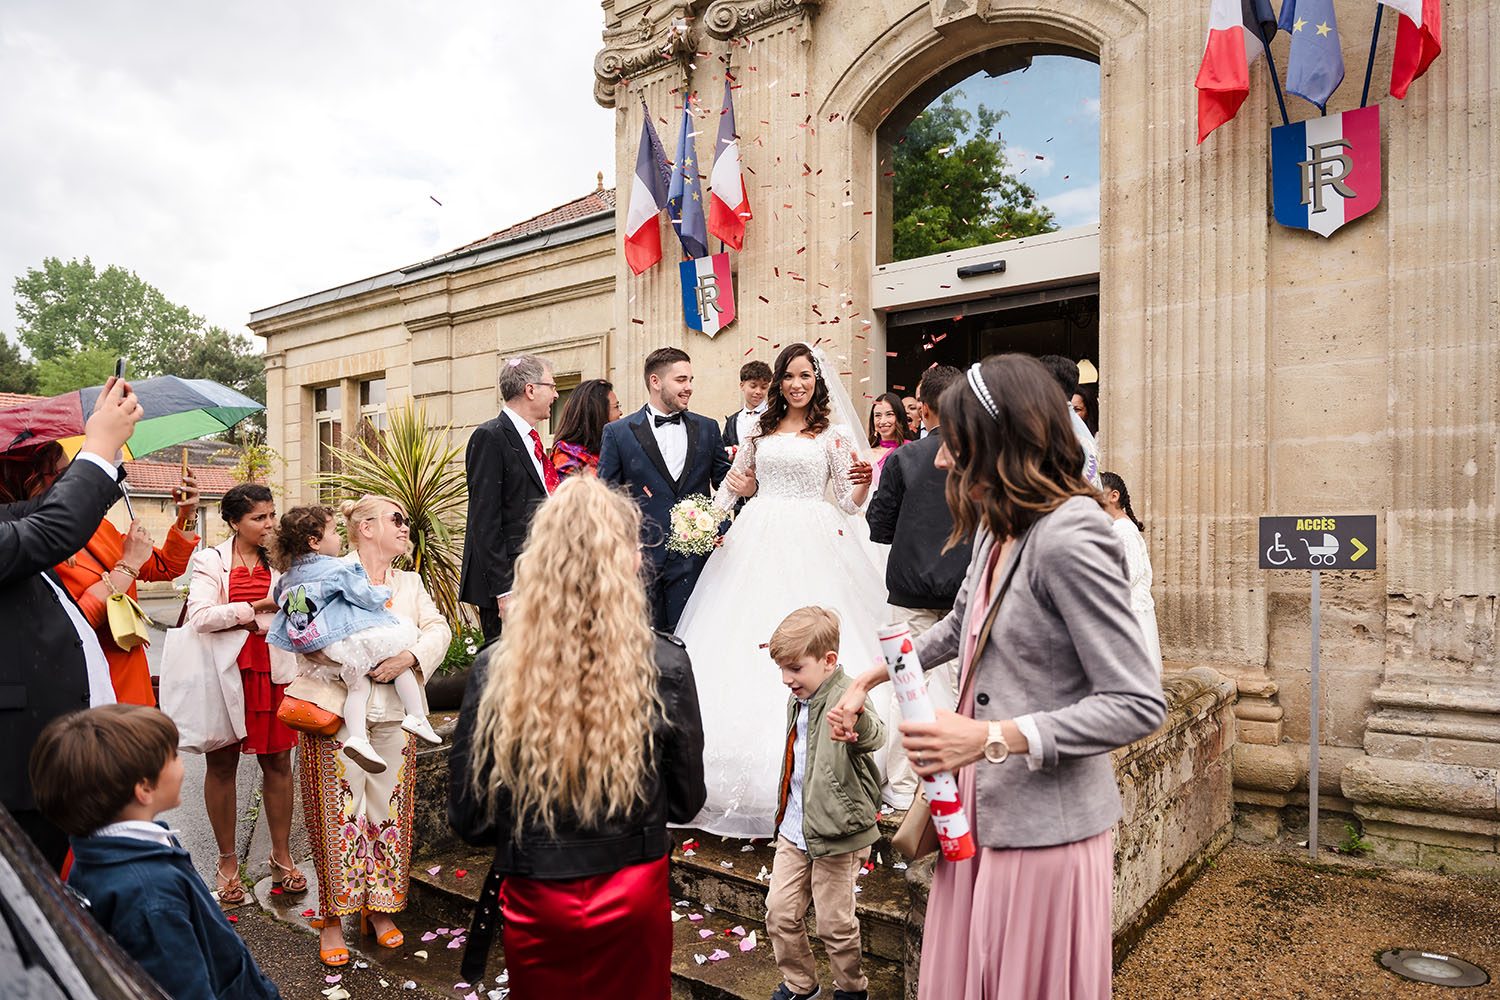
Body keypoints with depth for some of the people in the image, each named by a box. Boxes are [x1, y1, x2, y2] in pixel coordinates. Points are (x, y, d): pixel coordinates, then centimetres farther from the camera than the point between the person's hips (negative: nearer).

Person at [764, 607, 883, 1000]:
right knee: (779, 913, 13)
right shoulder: (797, 701, 4)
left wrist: (857, 719, -67)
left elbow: (874, 737, -44)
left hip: (835, 833, -7)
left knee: (835, 923, 9)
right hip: (793, 830, 7)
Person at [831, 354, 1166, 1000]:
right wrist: (868, 680, 23)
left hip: (1043, 829, -8)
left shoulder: (1068, 539, -22)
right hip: (981, 813, 8)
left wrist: (993, 738, -27)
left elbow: (1139, 704, -23)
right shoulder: (999, 527, 6)